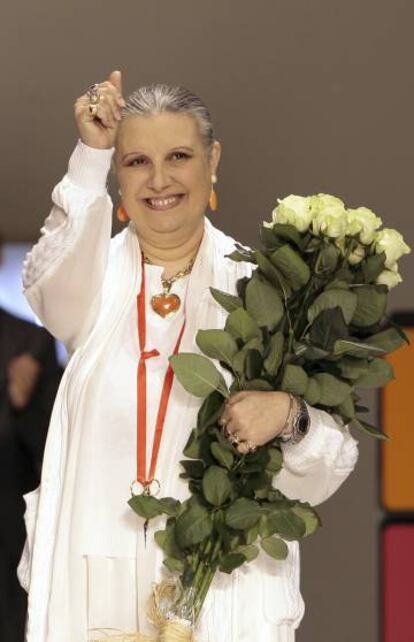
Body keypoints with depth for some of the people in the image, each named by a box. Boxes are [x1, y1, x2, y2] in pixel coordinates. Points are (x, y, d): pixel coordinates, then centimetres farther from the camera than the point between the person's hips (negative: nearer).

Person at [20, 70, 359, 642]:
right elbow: (52, 286, -22)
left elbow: (327, 470, -2)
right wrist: (90, 157, -31)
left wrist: (288, 415, -23)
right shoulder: (98, 276, 4)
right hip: (101, 588, 1)